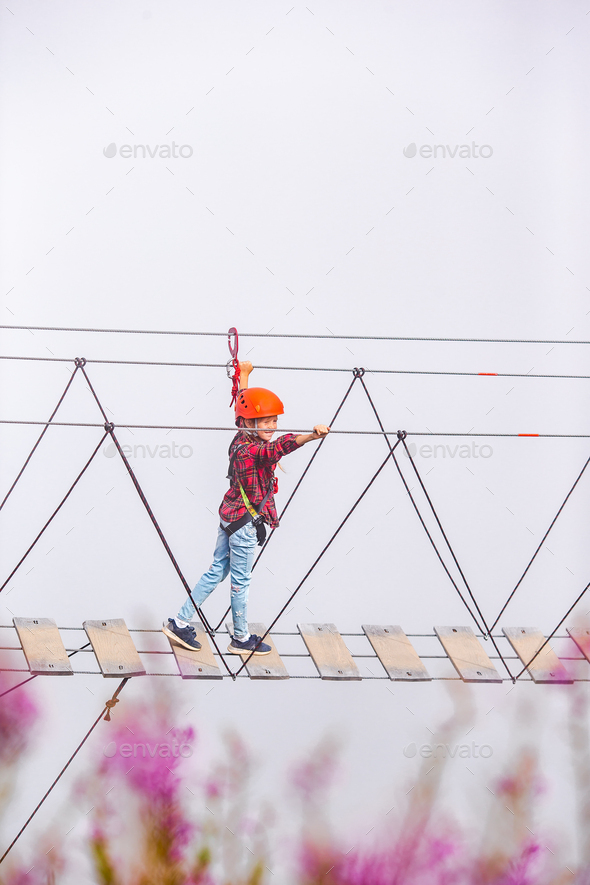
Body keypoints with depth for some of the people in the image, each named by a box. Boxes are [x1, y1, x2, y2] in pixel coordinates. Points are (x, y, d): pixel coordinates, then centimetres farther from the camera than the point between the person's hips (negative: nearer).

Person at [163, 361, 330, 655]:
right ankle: (241, 639, 16)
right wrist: (311, 436, -63)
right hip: (245, 522, -9)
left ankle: (181, 622, 21)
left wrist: (244, 374, 34)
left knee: (216, 571, 17)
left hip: (230, 517, 9)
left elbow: (242, 403, 18)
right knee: (241, 580, 4)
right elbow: (280, 446, -47)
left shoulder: (240, 439, 0)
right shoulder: (252, 450, -26)